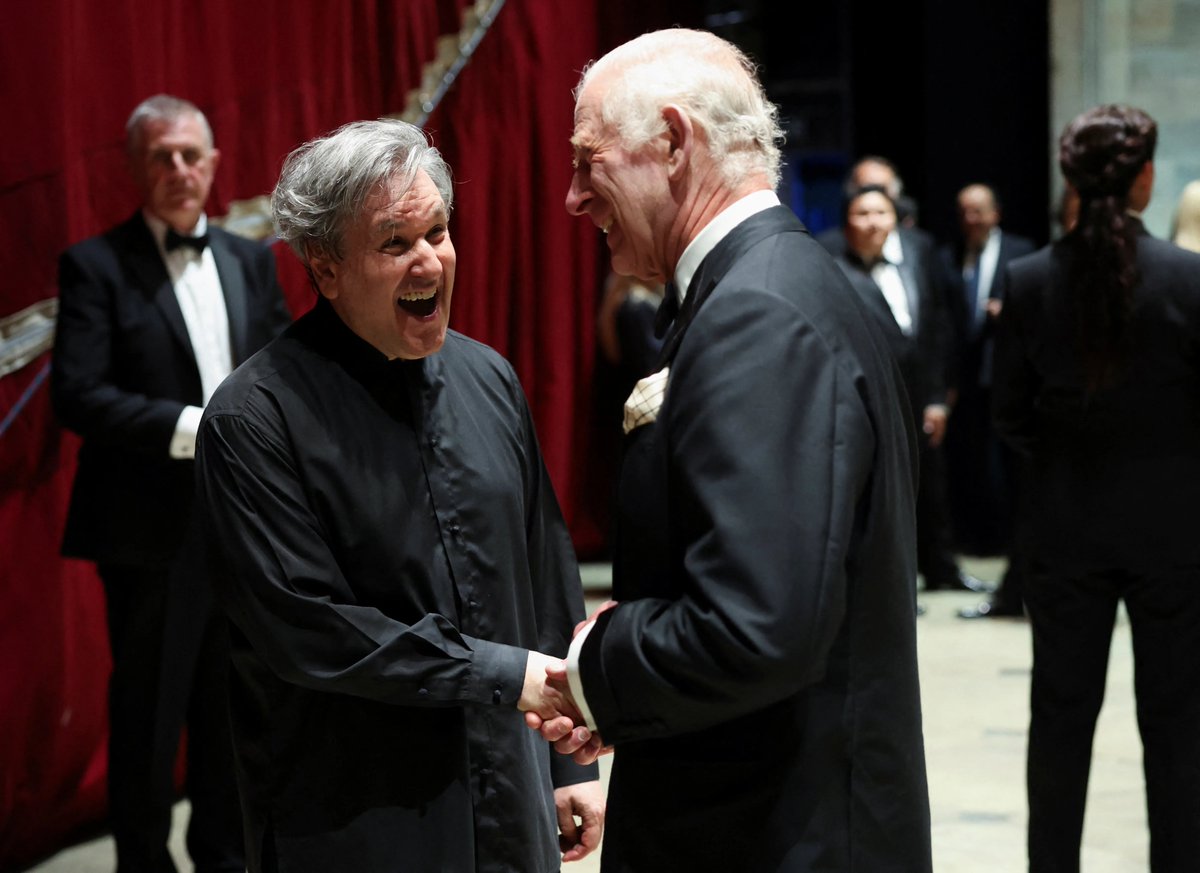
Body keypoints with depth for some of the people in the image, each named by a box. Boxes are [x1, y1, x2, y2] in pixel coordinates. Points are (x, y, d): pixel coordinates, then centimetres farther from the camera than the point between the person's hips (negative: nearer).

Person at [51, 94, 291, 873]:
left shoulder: (251, 260, 12)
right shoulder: (96, 266, -6)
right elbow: (78, 394, -15)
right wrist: (189, 428, -22)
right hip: (153, 531, -5)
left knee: (234, 708, 15)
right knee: (148, 714, 4)